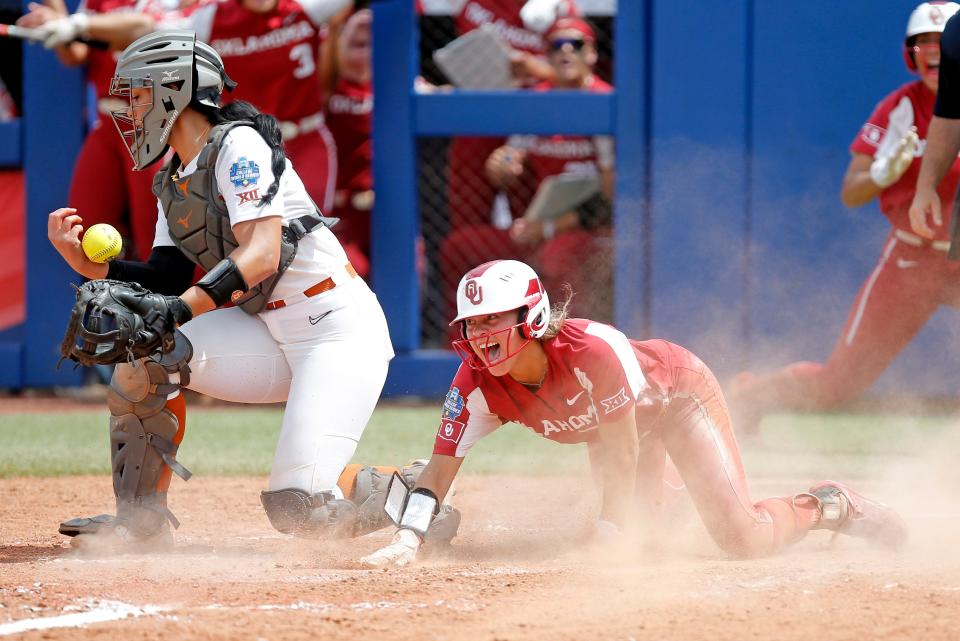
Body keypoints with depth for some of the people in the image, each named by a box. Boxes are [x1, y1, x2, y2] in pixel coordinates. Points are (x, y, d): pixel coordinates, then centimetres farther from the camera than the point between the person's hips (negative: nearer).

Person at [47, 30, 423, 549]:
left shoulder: (238, 145, -13)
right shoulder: (171, 181, 14)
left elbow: (261, 256, -24)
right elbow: (169, 281, 9)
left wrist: (179, 308, -36)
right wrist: (87, 263, -4)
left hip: (340, 331, -8)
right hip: (268, 335, 8)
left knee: (296, 508, -21)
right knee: (145, 354, -12)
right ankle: (141, 519, 0)